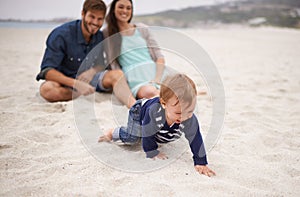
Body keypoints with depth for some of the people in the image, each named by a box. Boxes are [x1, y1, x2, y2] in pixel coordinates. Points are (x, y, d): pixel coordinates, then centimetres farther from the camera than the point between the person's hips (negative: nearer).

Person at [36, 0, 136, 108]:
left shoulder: (99, 36, -1)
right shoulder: (61, 34, -17)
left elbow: (100, 65, 8)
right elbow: (47, 71, -23)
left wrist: (91, 71, -19)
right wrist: (77, 84, -37)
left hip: (88, 78, 4)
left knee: (117, 74, -23)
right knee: (47, 89, -38)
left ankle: (134, 106, -49)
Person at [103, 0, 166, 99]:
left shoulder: (142, 29, 19)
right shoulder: (107, 34, 13)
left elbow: (159, 57, 15)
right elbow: (113, 65, 8)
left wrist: (157, 79, -2)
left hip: (155, 74, 3)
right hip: (135, 80, -2)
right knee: (150, 92, -38)